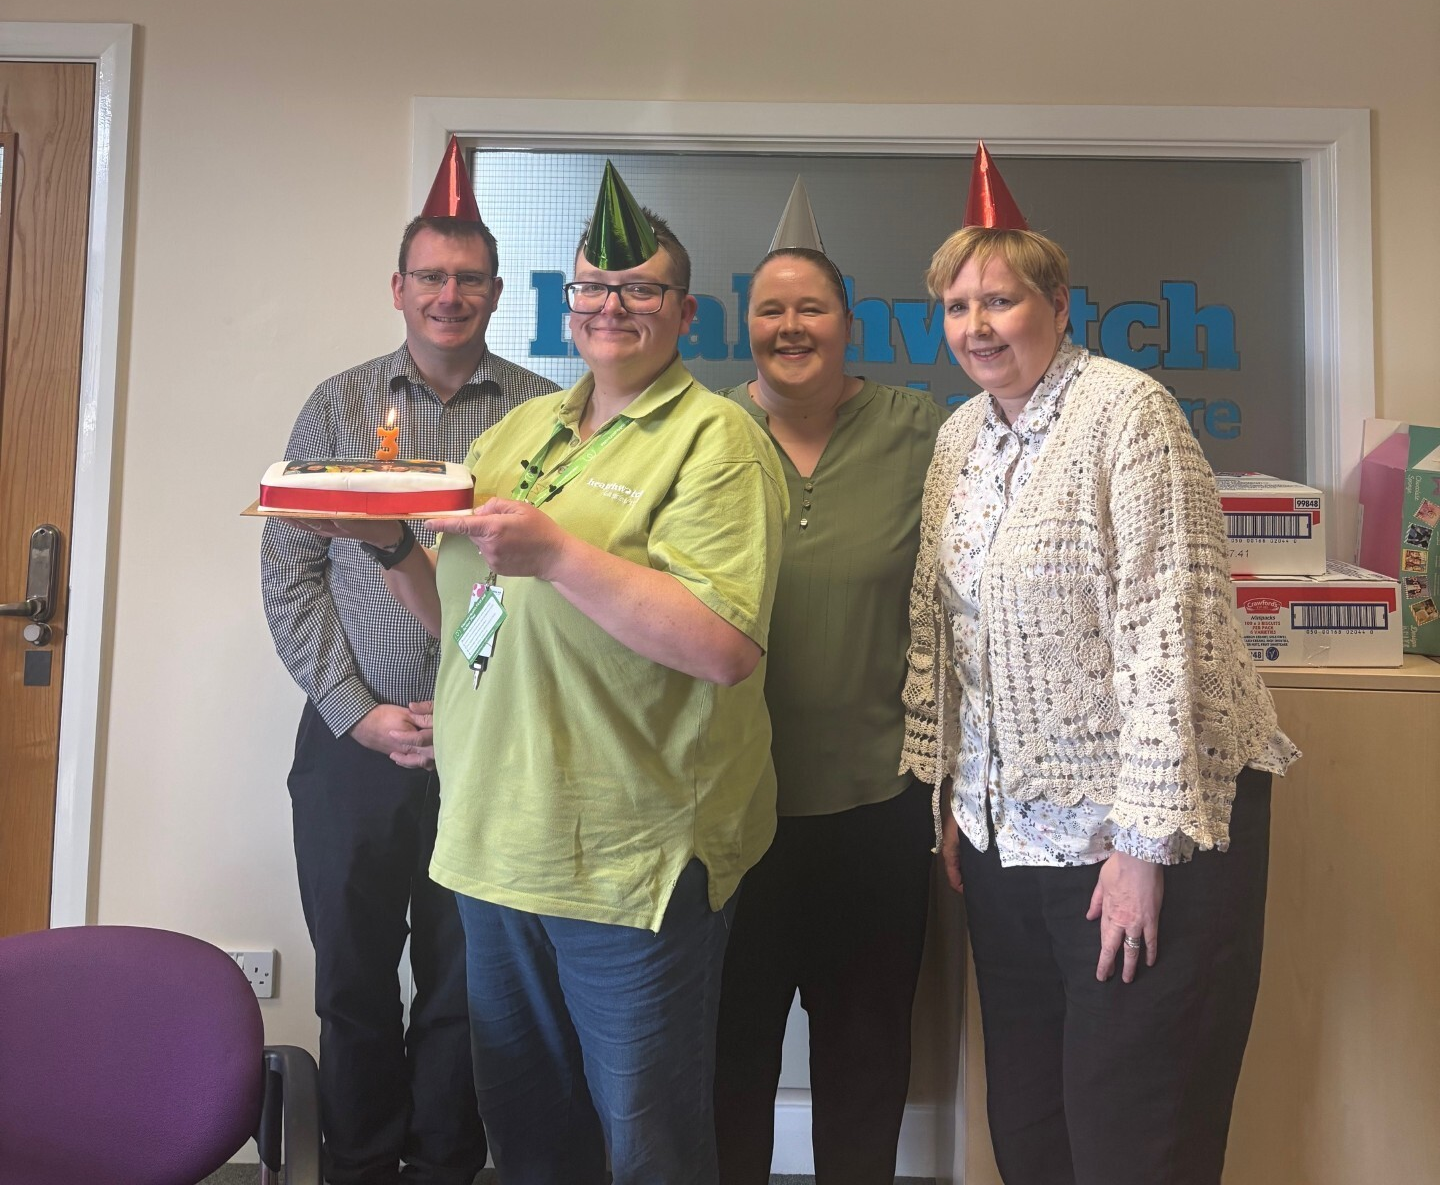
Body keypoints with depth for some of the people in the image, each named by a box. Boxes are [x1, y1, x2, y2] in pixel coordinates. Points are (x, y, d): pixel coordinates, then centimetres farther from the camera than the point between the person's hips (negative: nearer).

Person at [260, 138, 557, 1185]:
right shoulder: (337, 406, 6)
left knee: (466, 988, 11)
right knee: (353, 980, 14)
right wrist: (358, 710, -6)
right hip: (353, 745, 2)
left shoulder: (546, 413, 1)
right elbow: (288, 575, 3)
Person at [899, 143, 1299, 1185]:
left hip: (1137, 827, -6)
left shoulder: (1127, 412, -12)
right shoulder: (961, 436, 9)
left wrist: (1145, 841, -18)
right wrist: (950, 796, 11)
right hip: (1006, 826, 6)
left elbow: (1168, 626, -17)